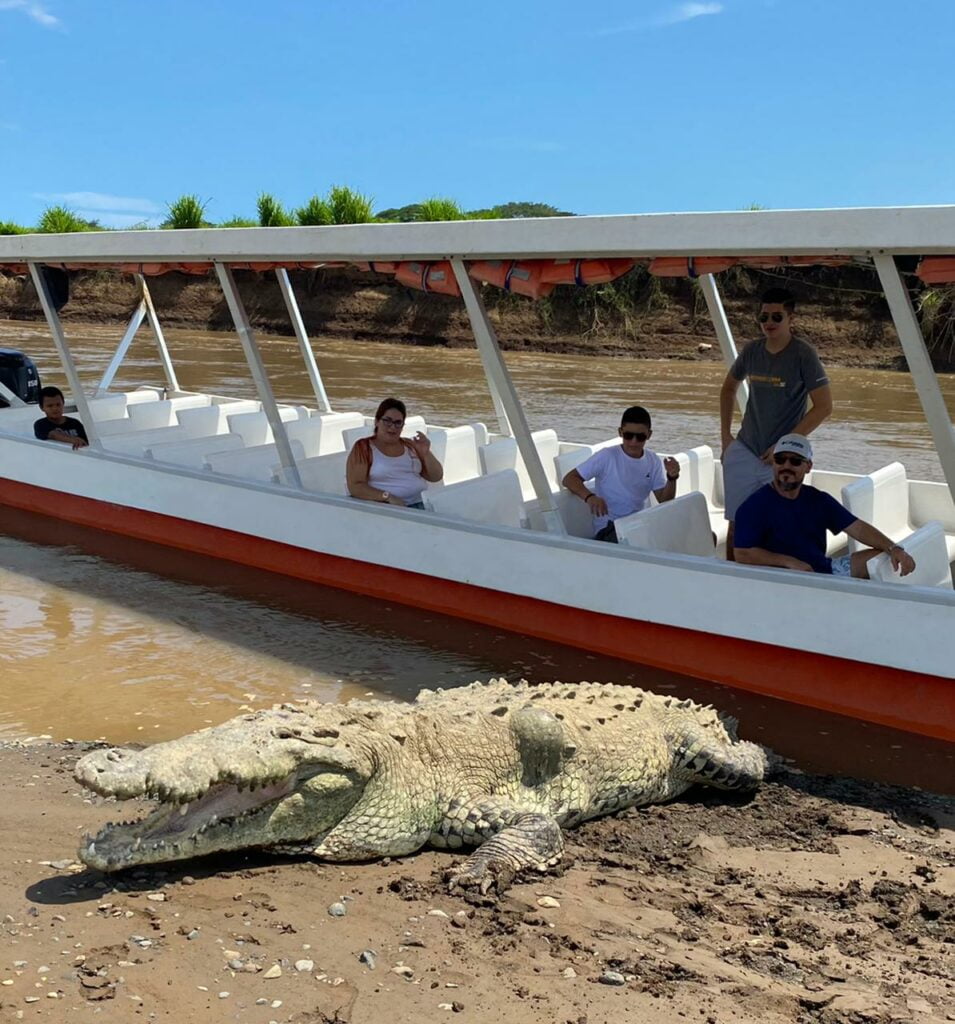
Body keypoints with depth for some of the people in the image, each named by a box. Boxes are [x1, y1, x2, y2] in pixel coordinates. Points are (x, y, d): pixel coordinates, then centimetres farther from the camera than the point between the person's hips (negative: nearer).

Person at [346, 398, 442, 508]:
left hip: (418, 506, 5)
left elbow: (435, 477, 14)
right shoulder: (363, 447, 0)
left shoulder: (410, 445, 14)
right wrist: (388, 497, -20)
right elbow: (354, 487, -9)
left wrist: (426, 453, -3)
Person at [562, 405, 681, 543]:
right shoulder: (607, 456, -8)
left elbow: (664, 501, 3)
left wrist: (672, 478, -16)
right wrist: (589, 497, -29)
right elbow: (569, 479, -11)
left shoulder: (654, 461, 6)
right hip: (609, 529, -5)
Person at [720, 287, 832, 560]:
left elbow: (824, 407, -12)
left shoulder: (803, 354, -10)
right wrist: (725, 435, 13)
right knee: (736, 524, 4)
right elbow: (728, 388, 21)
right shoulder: (751, 351, 4)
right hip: (743, 452, 4)